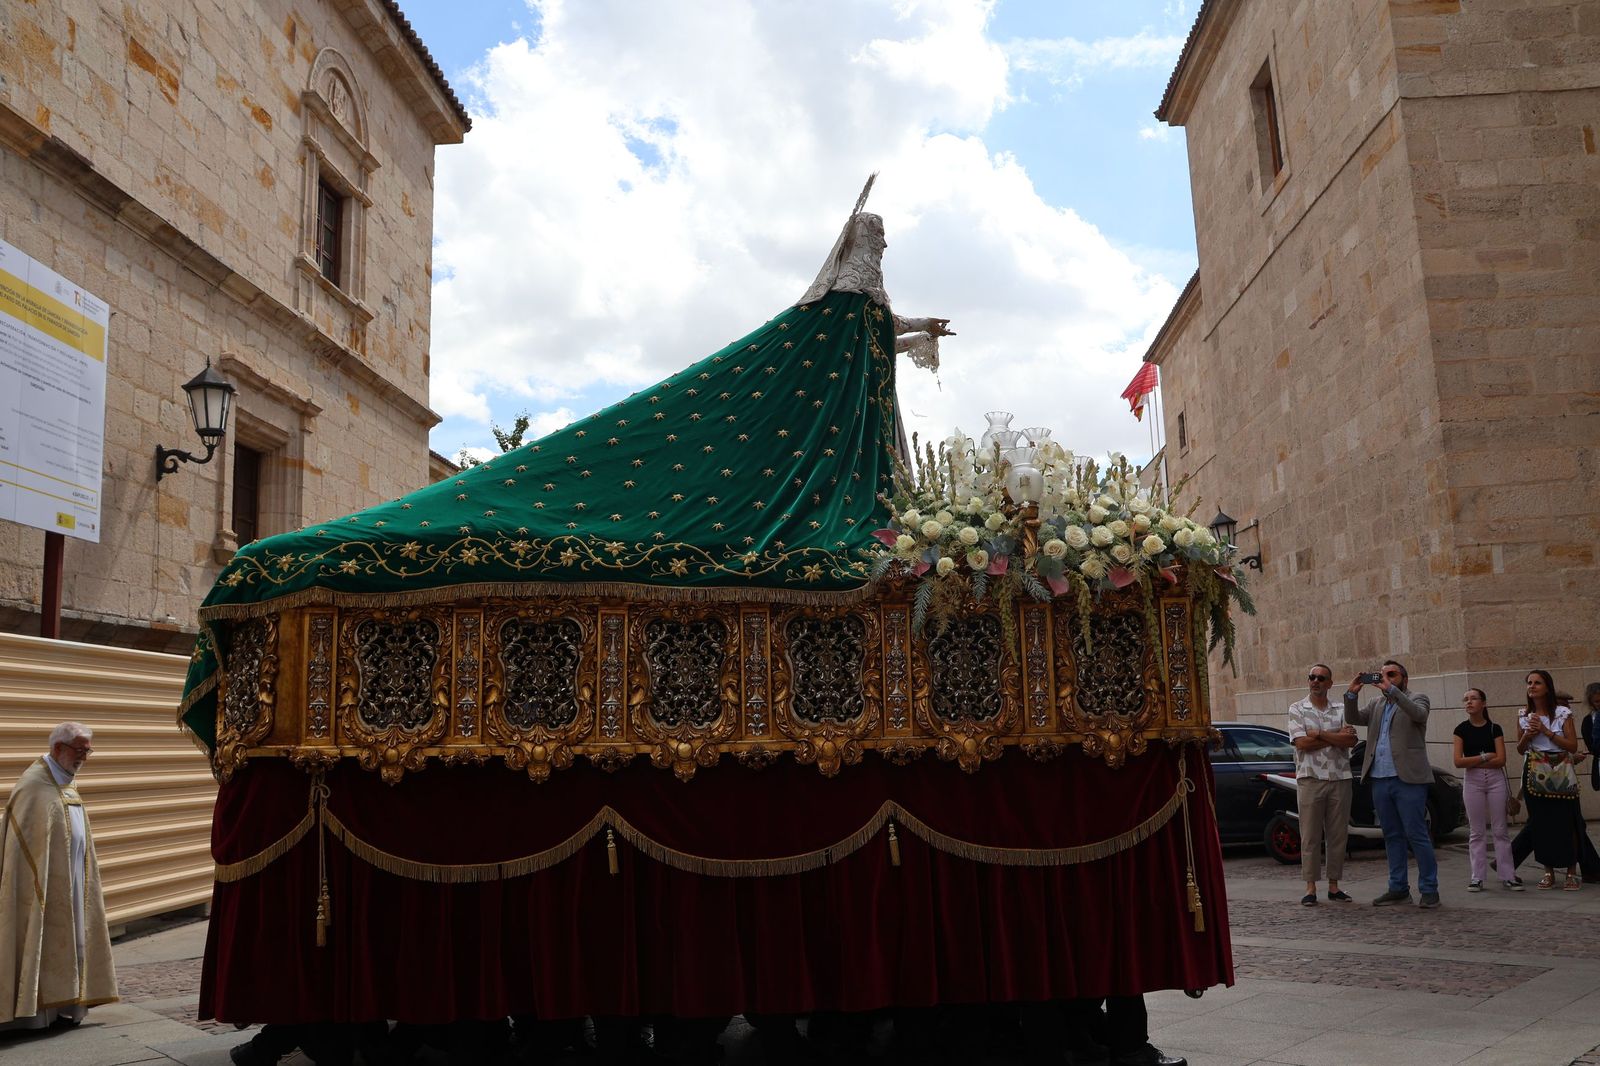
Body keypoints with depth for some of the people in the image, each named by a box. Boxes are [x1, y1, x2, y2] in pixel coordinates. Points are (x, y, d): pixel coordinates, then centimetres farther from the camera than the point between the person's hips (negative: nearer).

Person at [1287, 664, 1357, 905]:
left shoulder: (1340, 711, 10)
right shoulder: (1297, 709, 3)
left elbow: (1351, 741, -6)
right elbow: (1301, 743, -10)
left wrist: (1319, 734, -13)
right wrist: (1337, 737, -7)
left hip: (1340, 779, 3)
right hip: (1310, 779, -2)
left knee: (1338, 835, 6)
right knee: (1310, 836, -1)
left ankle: (1334, 885, 16)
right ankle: (1310, 887, 5)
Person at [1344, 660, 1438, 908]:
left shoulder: (1416, 699, 3)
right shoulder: (1376, 704, 19)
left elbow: (1419, 714, -19)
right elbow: (1353, 718, 6)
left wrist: (1391, 689, -25)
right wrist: (1352, 693, -8)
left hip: (1408, 779, -6)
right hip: (1380, 779, 6)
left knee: (1416, 835, -4)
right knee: (1392, 836, 10)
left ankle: (1429, 889, 4)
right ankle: (1398, 888, 16)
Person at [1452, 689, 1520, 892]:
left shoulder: (1494, 728, 1)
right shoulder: (1462, 729, 2)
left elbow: (1501, 760, -9)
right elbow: (1458, 761, -6)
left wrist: (1472, 762, -9)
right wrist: (1484, 757, -10)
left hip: (1495, 779, -1)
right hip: (1472, 781, 1)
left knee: (1500, 830, 1)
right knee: (1477, 832, 4)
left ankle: (1508, 876, 6)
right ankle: (1478, 878, 7)